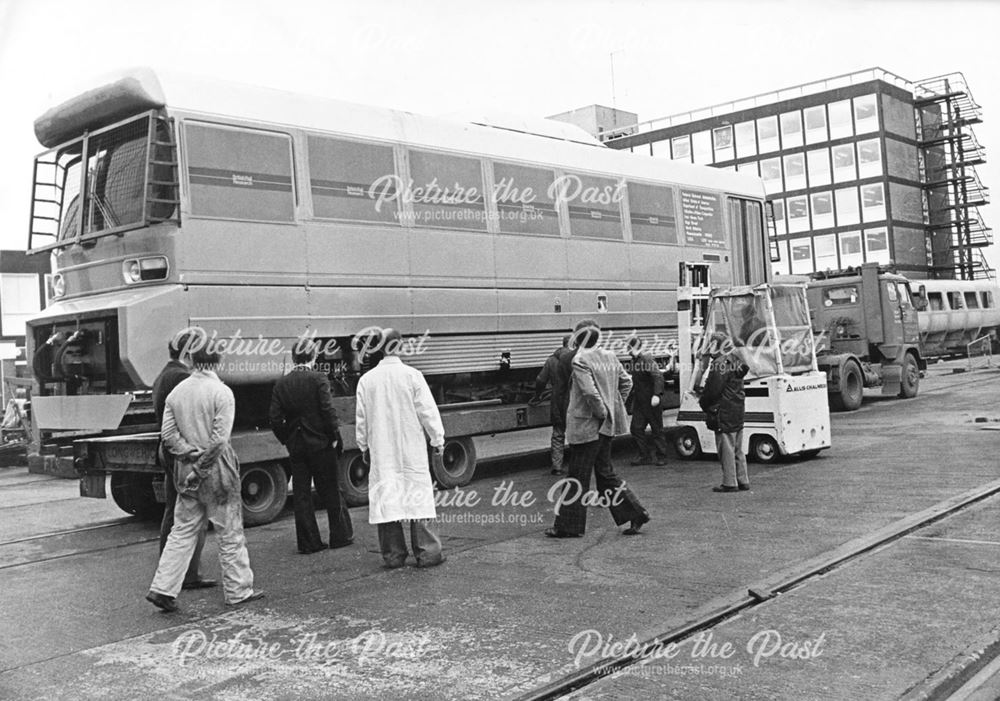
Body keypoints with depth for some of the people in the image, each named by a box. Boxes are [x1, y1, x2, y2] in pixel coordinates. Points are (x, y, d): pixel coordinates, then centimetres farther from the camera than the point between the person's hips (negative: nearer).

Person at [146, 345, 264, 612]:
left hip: (186, 468, 5)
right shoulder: (221, 392, -12)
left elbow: (168, 435, 2)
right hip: (217, 470, -5)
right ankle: (238, 590, 15)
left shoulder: (176, 392, 5)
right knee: (230, 533, 6)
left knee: (182, 530, 13)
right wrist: (202, 467, -10)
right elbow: (219, 439, -17)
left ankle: (162, 589, 9)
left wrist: (191, 454, -3)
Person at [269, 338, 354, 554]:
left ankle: (309, 542, 10)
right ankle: (341, 536, 17)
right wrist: (336, 437, -6)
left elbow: (275, 418, 1)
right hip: (320, 443, -3)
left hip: (295, 445, 3)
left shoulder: (281, 384, 2)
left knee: (301, 494, 8)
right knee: (330, 490, 8)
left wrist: (287, 440, 10)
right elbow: (328, 411, -15)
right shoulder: (318, 379, -10)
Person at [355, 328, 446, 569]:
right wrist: (438, 440, 6)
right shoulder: (412, 376, -9)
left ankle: (393, 555, 11)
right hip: (411, 448, -2)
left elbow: (361, 418, 6)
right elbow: (428, 411, -6)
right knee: (417, 495, 4)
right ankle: (426, 552, 8)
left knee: (385, 497, 7)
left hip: (381, 451, 2)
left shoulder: (366, 380, 0)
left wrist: (364, 447, 18)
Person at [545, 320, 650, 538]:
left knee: (578, 476, 1)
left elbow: (590, 392, -25)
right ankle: (636, 513, 16)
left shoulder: (580, 361, -15)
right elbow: (626, 382, 14)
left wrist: (601, 413, -13)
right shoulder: (609, 356, 9)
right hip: (607, 425, 8)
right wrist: (615, 408, 14)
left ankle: (569, 526, 9)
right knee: (605, 471, 18)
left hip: (587, 425, -8)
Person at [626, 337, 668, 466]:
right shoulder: (635, 360, 10)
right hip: (639, 401, 8)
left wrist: (656, 394, -33)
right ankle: (644, 456, 13)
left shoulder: (647, 359, -17)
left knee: (657, 429, 2)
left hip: (651, 402, -8)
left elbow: (658, 376, -25)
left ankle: (661, 457, 12)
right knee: (636, 428, 5)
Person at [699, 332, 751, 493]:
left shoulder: (720, 365, -18)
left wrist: (702, 402, -2)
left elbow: (713, 390, -20)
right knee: (737, 449, 15)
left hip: (724, 414, -10)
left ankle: (730, 483, -1)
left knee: (726, 449, -4)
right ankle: (743, 481, 20)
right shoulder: (735, 362, 13)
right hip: (737, 412, 10)